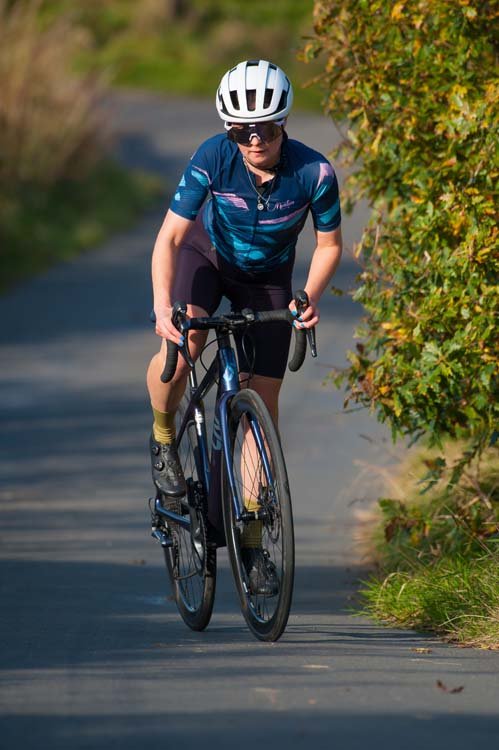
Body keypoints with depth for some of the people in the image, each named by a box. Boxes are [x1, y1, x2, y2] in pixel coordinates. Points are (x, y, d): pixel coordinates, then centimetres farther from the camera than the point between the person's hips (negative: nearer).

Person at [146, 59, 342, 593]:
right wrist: (162, 308, -45)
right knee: (183, 343, -32)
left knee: (263, 399, -5)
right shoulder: (212, 159, -30)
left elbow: (329, 244, -11)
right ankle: (163, 438, 0)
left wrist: (310, 296, -29)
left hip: (267, 278, 1)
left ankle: (252, 540, 5)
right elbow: (170, 237, -31)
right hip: (208, 255, -1)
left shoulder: (313, 172, -28)